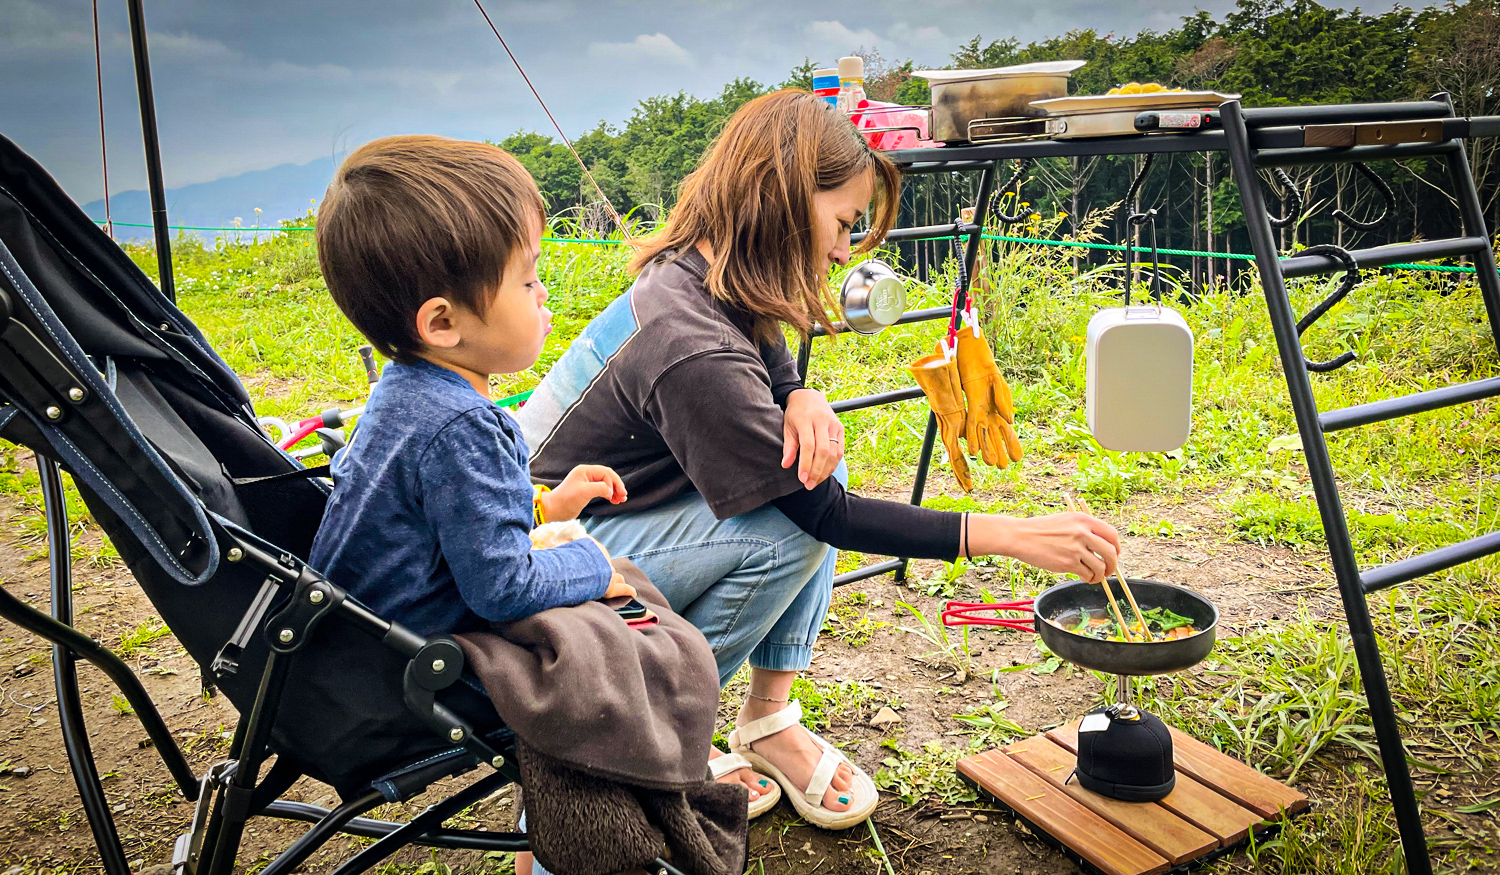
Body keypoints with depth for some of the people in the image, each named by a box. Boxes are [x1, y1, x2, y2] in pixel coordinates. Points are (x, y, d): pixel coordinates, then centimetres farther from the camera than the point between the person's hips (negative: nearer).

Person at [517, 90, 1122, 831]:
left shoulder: (705, 279, -5)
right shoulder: (694, 348, -31)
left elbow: (780, 381, 8)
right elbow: (827, 516, -26)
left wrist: (804, 403, -18)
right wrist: (1010, 535, -26)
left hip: (621, 506, 9)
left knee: (815, 458, -2)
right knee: (791, 525, -24)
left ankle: (768, 717, 3)